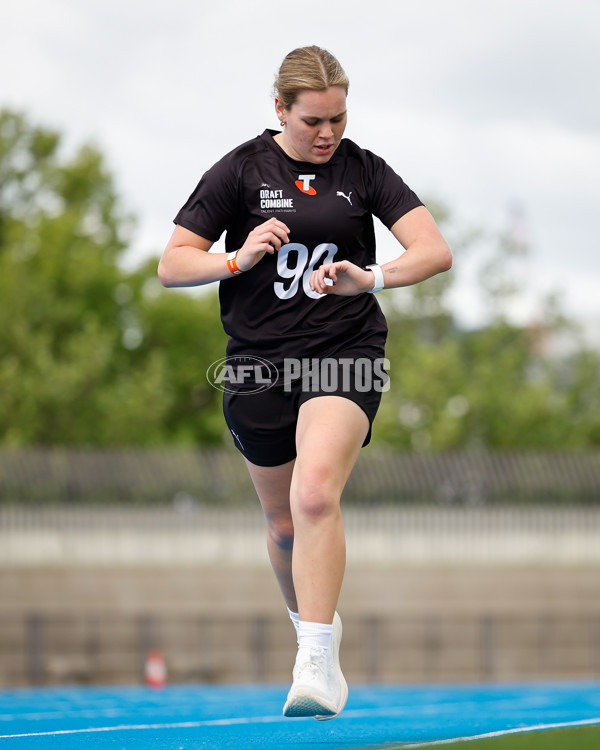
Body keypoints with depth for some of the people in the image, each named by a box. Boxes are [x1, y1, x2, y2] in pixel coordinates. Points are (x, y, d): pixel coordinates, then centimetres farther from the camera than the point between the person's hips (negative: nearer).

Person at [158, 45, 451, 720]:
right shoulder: (241, 170, 0)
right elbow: (171, 265, -1)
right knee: (283, 523, 12)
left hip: (345, 353, -2)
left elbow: (436, 250, -7)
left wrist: (371, 276, -25)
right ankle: (314, 623, 40)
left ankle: (317, 663, -24)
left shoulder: (363, 171, 2)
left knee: (315, 494, -25)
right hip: (260, 361, 2)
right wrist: (238, 259, -19)